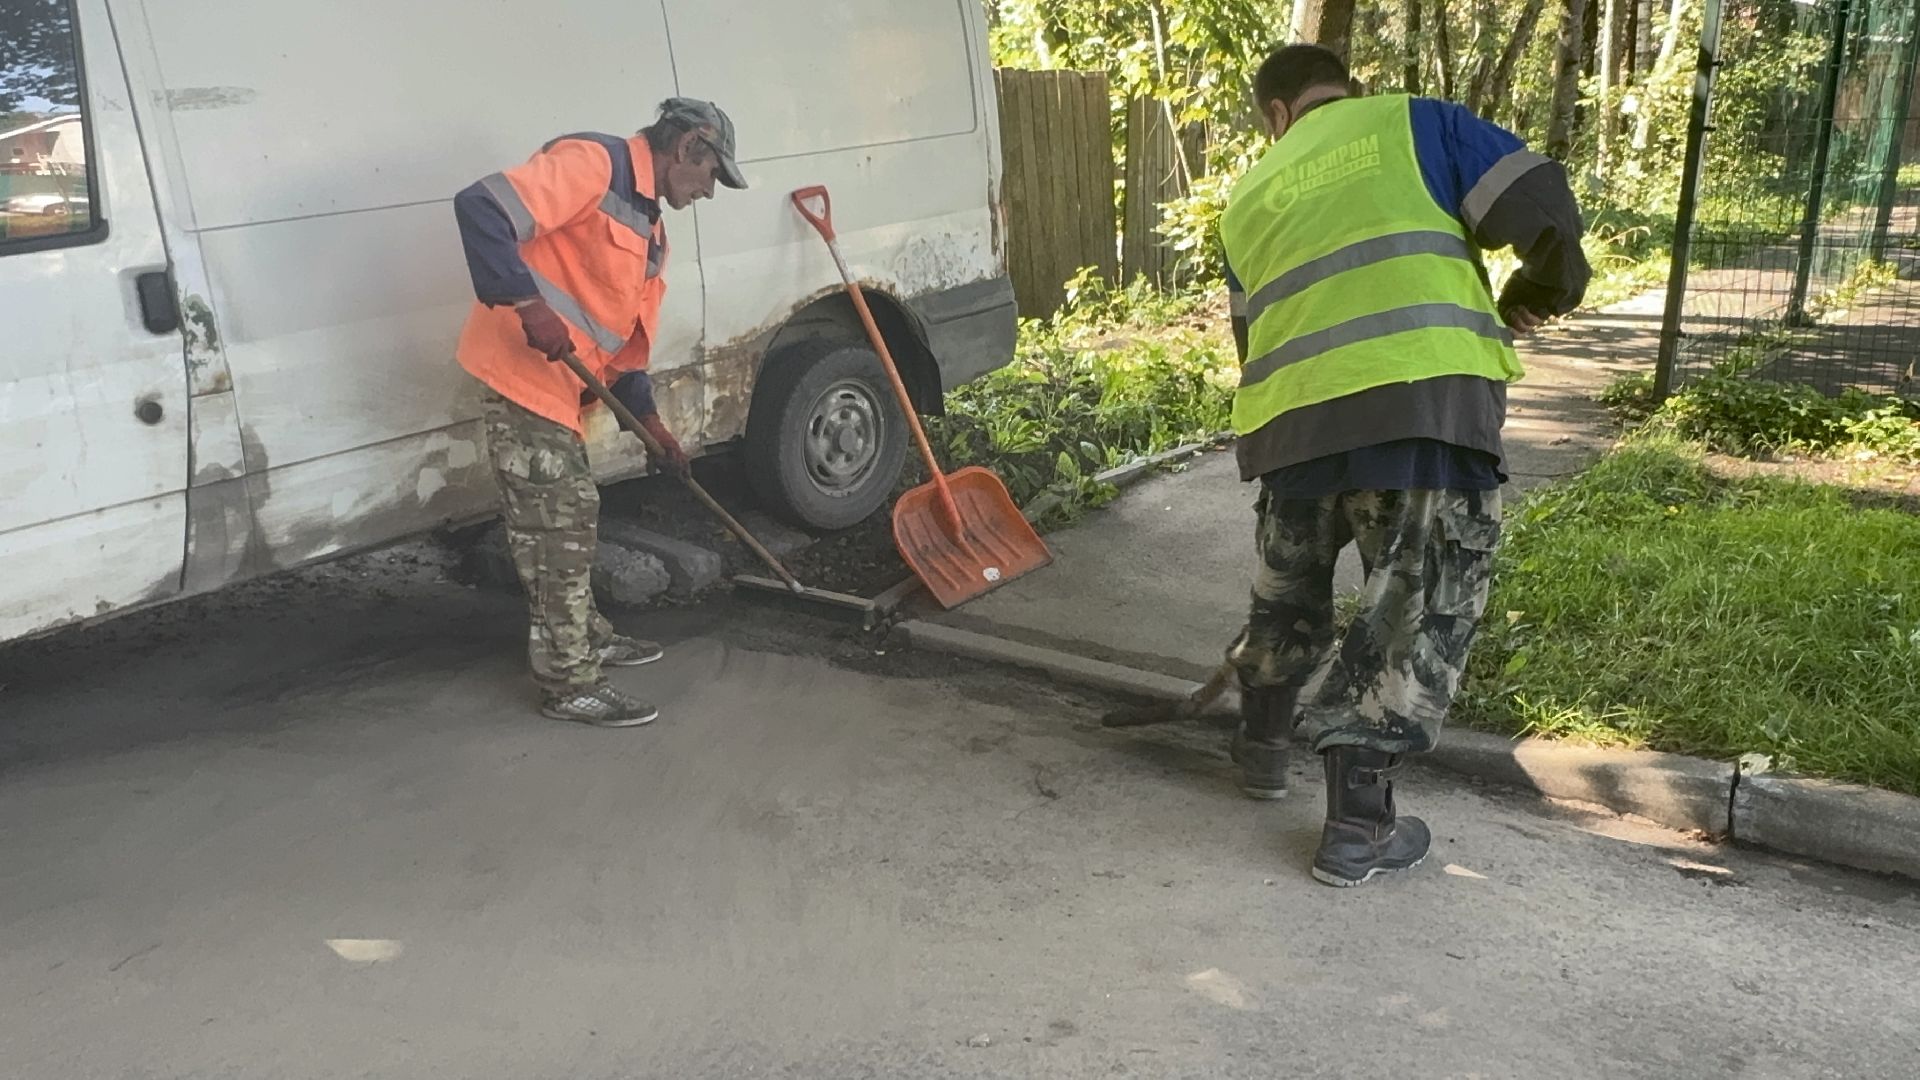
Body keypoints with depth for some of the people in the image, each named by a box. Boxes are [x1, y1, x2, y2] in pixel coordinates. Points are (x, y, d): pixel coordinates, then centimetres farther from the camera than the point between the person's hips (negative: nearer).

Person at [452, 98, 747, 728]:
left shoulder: (649, 232, 18)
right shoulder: (593, 164, -12)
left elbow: (628, 339, 21)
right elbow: (480, 208, -24)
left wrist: (649, 420, 16)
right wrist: (528, 304, -30)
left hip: (562, 384, 10)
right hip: (523, 372, -10)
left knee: (571, 518, 21)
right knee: (556, 529, -4)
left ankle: (587, 638, 38)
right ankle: (569, 684, 5)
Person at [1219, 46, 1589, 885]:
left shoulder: (1249, 198, 25)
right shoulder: (1414, 124, 13)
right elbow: (1541, 204, 2)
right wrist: (1545, 289, 21)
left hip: (1294, 416, 4)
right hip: (1424, 401, -4)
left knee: (1289, 584, 26)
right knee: (1421, 606, 6)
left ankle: (1262, 746, 43)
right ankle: (1358, 823, 10)